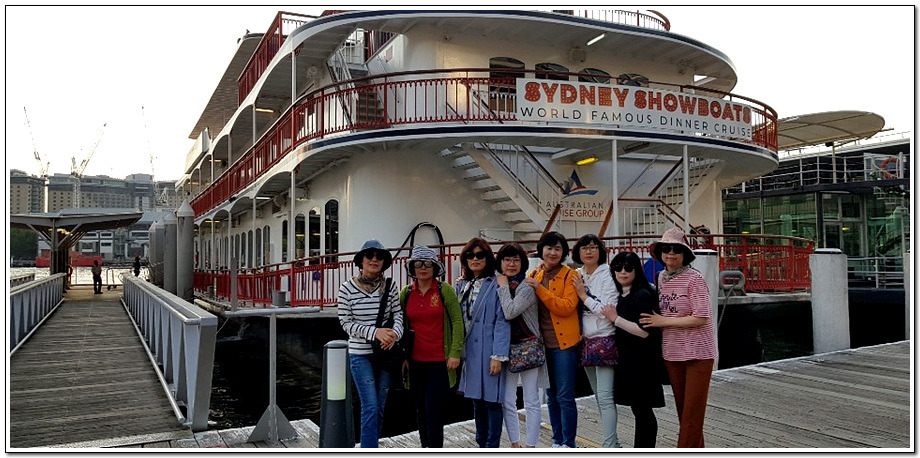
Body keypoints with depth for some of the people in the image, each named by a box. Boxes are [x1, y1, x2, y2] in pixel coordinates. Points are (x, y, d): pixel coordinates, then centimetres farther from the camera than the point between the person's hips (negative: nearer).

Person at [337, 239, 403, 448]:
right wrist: (374, 332, -19)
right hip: (360, 354, -3)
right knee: (370, 406, -10)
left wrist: (394, 333, -21)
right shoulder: (347, 288, -7)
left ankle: (369, 448, 29)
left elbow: (398, 315, 1)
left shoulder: (390, 287, -1)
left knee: (379, 407, 12)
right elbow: (346, 323, -6)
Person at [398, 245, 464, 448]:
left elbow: (457, 321, -5)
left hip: (439, 360, -4)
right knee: (420, 407, 13)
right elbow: (401, 325, 11)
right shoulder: (406, 293, 5)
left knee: (434, 407, -6)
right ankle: (425, 445, 29)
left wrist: (455, 353, -10)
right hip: (415, 360, 4)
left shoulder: (445, 290, -5)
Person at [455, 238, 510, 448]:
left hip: (488, 351, -7)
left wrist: (498, 356, -18)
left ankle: (492, 447, 12)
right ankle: (482, 444, 30)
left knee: (491, 399, 0)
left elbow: (502, 322, -14)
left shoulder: (496, 285, -10)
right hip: (469, 351, 7)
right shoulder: (462, 285, 11)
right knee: (477, 400, 17)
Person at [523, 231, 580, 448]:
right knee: (551, 395, 14)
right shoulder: (534, 276, 9)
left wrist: (540, 289, -23)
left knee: (565, 396, -3)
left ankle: (568, 443, 8)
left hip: (564, 342, -6)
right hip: (543, 342, 6)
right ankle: (557, 440, 25)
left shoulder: (570, 275, -6)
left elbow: (567, 307, -18)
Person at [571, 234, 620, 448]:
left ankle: (609, 448, -5)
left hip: (605, 340, -7)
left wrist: (584, 295, -12)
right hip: (585, 341, 7)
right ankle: (613, 442, 27)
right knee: (599, 397, 14)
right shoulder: (576, 275, 7)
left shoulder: (608, 275, -10)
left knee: (605, 397, -11)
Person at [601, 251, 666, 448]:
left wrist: (616, 319, -20)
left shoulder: (642, 295, -15)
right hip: (627, 358, 9)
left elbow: (644, 331, -22)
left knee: (642, 409, -2)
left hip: (641, 361, -9)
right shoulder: (621, 295, 11)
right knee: (637, 408, 16)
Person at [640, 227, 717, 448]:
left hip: (698, 352, -7)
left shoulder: (694, 279, -14)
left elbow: (701, 318, -19)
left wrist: (663, 321, -17)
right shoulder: (661, 277, 7)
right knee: (682, 407, 14)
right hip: (672, 353, 7)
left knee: (692, 409, -1)